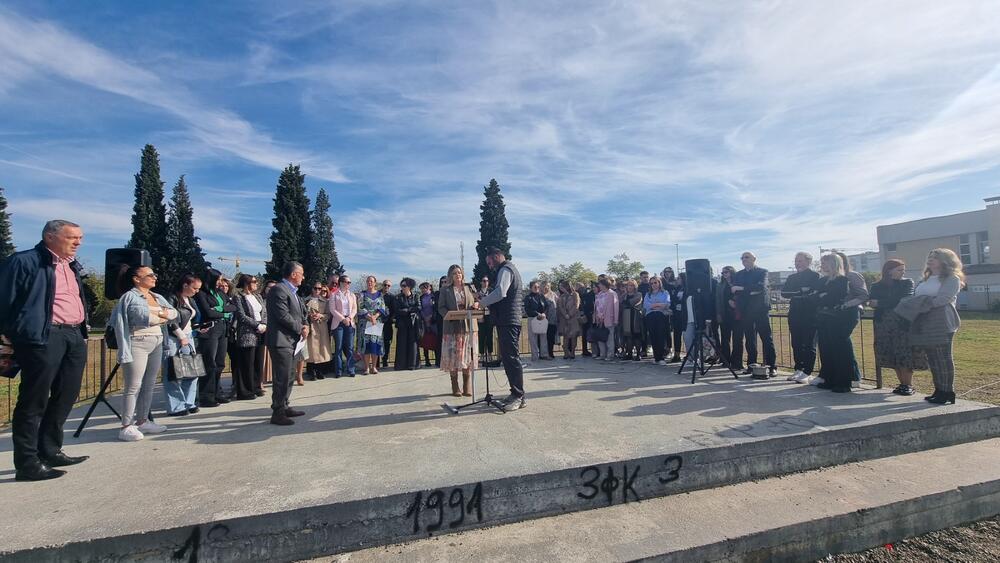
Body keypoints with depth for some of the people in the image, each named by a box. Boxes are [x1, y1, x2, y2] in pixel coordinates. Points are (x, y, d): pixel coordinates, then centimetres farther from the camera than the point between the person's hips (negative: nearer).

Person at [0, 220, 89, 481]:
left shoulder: (72, 266, 17)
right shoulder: (23, 261, -6)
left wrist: (82, 333, 16)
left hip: (74, 336, 8)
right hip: (42, 337, -8)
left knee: (66, 397, 12)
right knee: (34, 401, -1)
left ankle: (50, 451, 25)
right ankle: (27, 464, 7)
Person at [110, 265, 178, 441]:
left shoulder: (157, 297, 18)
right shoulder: (130, 296, -5)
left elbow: (174, 313, 8)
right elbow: (145, 317, -18)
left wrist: (159, 313, -9)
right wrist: (162, 317, 0)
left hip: (157, 343, 7)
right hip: (137, 344, -7)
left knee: (149, 385, 10)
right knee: (133, 386, -6)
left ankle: (142, 421, 19)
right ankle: (126, 427, -2)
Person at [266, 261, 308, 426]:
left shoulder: (292, 291, 16)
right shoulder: (279, 290, -15)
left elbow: (300, 313, 18)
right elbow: (283, 316, -21)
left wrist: (305, 325, -1)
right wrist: (300, 328, -11)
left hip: (290, 340, 10)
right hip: (281, 340, -10)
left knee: (289, 376, 17)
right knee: (282, 378, -5)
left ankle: (284, 407, 28)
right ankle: (277, 413, 4)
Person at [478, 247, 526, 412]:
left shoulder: (505, 270, -9)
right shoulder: (509, 269, 24)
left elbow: (500, 292, -25)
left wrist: (481, 302, -15)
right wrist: (487, 304, 12)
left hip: (507, 322, -11)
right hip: (509, 320, 11)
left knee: (511, 358, -8)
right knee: (508, 358, 12)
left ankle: (519, 397, -4)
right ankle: (516, 394, 18)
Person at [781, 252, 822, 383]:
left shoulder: (815, 276, 0)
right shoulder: (792, 277, 17)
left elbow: (813, 293, -14)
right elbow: (784, 293, 2)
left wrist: (795, 294, -10)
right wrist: (801, 292, -9)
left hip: (809, 315, -6)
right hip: (795, 314, 6)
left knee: (809, 345, -3)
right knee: (796, 344, 8)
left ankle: (807, 373, -1)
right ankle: (798, 370, 17)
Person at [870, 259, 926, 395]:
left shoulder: (907, 283, 2)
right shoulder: (877, 286, 7)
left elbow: (905, 300, -12)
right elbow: (873, 303, -4)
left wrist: (880, 303, -10)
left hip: (904, 324, -2)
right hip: (885, 325, 2)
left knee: (905, 355, -4)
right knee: (892, 357, 4)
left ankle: (909, 385, 4)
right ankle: (902, 384, 12)